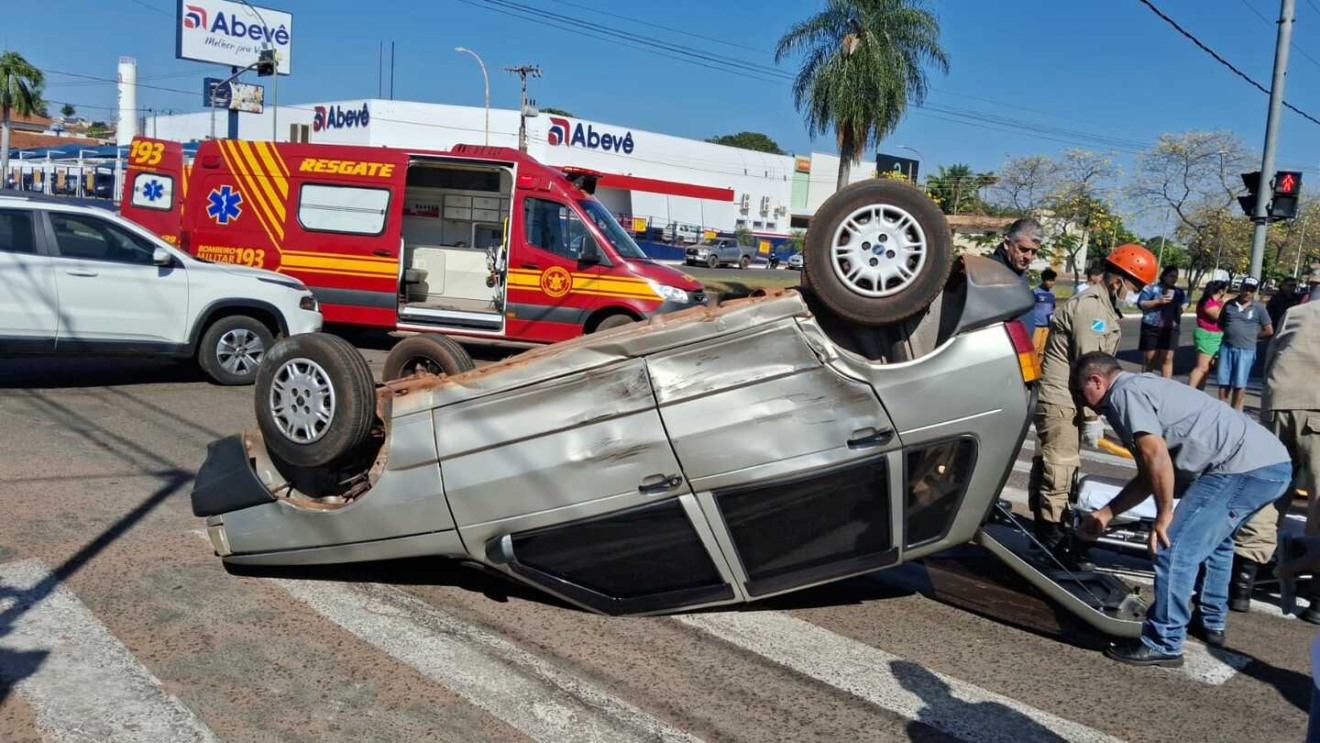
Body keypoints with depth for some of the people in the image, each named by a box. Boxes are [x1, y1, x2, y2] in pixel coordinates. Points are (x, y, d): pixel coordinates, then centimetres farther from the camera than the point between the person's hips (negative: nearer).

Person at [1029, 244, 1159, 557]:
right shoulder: (1091, 307, -17)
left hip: (1065, 402, 11)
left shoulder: (1103, 308, 16)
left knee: (1050, 466, 16)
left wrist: (1090, 412, 20)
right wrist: (1091, 416, -19)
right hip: (1060, 402, -11)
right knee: (1059, 470, -7)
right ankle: (1050, 537, 0)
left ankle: (1043, 530, 25)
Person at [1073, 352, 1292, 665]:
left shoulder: (1124, 393, -6)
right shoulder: (1142, 388, 25)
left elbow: (1157, 457, -20)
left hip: (1244, 468, -11)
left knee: (1174, 549, -9)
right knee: (1214, 538, 31)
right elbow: (1149, 475, 31)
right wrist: (1105, 514, 33)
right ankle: (1212, 623, 41)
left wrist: (1163, 516, -10)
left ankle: (1164, 645, 0)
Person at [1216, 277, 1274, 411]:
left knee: (1239, 384, 3)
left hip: (1245, 350, -2)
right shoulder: (1229, 304, 6)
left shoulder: (1258, 308, 0)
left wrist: (1252, 336, 4)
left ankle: (1235, 411, 11)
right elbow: (1220, 323, 19)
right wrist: (1229, 332, 6)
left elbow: (1269, 331, 4)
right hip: (1226, 347, 3)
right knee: (1223, 381, 7)